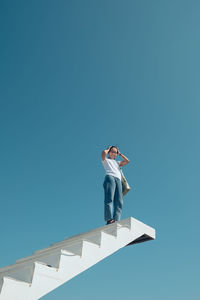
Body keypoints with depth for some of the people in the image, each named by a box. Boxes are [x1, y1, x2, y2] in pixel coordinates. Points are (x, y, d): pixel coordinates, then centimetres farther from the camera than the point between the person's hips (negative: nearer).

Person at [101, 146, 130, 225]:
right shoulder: (105, 160, 26)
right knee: (109, 199, -22)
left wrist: (120, 154, 34)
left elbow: (127, 161, 27)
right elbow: (104, 152, 4)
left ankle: (116, 220, -24)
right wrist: (108, 149, 24)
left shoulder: (117, 162, 39)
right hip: (110, 177, -5)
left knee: (119, 202, -14)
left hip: (118, 180, 5)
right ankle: (109, 219, -33)